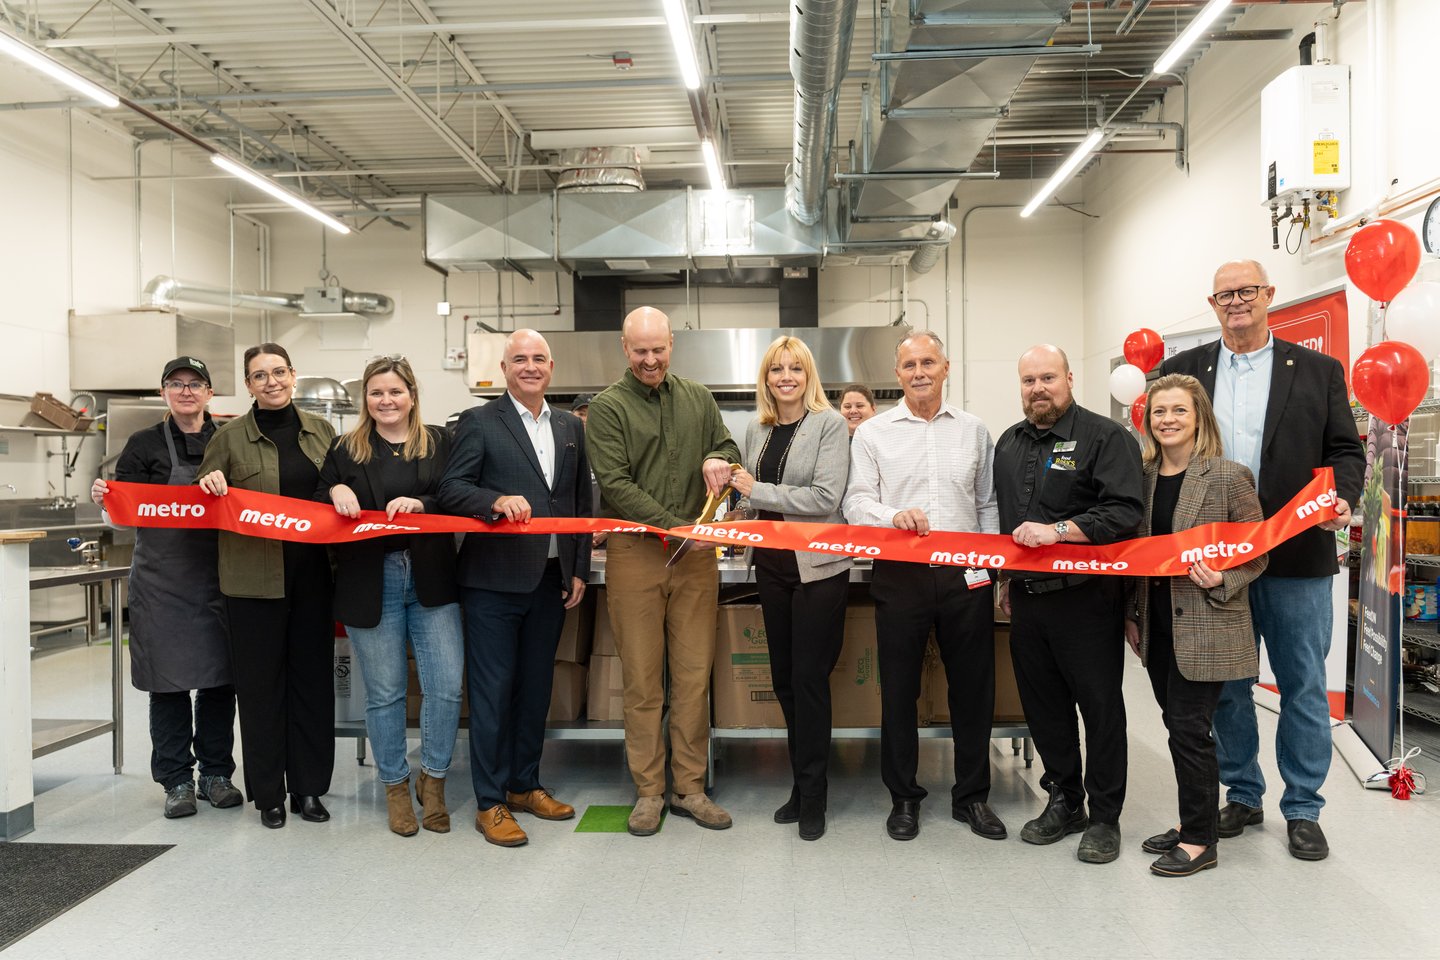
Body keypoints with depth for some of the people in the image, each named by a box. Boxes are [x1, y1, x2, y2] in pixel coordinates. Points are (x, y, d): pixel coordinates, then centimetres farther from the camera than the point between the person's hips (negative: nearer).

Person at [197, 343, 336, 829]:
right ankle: (268, 793, 17)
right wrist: (210, 484, -14)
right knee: (260, 682, 4)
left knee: (312, 676, 7)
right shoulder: (229, 438, 2)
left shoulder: (321, 430, 9)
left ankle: (308, 788, 20)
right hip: (254, 577, -2)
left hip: (311, 572, 2)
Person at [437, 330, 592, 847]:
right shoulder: (478, 422, -2)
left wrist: (579, 569, 9)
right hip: (495, 578, -5)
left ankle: (525, 785, 29)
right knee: (493, 689, 1)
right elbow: (451, 488, -10)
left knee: (536, 686, 14)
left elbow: (582, 502, 14)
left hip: (552, 579, 5)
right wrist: (497, 501, -29)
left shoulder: (570, 427, 13)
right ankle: (490, 803, 12)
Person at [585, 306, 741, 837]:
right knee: (642, 678, 3)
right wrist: (675, 527, -16)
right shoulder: (609, 406, -1)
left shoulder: (697, 398, 12)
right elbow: (615, 484, -9)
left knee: (694, 676, 6)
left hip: (695, 554, 3)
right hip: (635, 552, -3)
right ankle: (648, 790, 16)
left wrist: (719, 460, -4)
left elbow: (729, 445, 22)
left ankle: (689, 787, 18)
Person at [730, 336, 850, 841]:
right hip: (773, 566, 6)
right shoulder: (757, 429, 10)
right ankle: (801, 784, 27)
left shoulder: (829, 424, -8)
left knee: (809, 679, 0)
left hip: (818, 567, -6)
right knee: (784, 679, 12)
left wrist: (756, 491, -15)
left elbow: (825, 497, -17)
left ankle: (812, 796, 15)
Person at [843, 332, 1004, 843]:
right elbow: (856, 502, -1)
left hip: (965, 575, 2)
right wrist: (894, 516, -21)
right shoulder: (873, 433, 5)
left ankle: (972, 796, 25)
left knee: (973, 686, 8)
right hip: (900, 574, -1)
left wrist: (992, 568, 4)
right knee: (899, 688, 6)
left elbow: (987, 504, 13)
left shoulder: (973, 430, 11)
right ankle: (903, 797, 21)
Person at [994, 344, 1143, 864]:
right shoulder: (1009, 443, 14)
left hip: (1086, 596, -6)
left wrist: (1056, 531, -25)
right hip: (1028, 596, 6)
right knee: (1043, 704, 13)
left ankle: (1104, 817, 17)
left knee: (1100, 705, 4)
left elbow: (1124, 512, -19)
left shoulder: (1104, 436, -8)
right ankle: (1064, 801, 29)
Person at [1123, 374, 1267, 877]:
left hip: (1206, 627, -6)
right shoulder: (1142, 477, 8)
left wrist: (1221, 581, -22)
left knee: (1188, 728, -3)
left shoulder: (1229, 477, -8)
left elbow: (1257, 553, -5)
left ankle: (1199, 841, 12)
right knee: (1178, 724, 14)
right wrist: (1131, 613, 14)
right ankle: (1191, 821, 29)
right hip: (1157, 626, 6)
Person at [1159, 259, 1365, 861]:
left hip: (1297, 557, -1)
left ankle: (1302, 810, 22)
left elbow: (1344, 449, 6)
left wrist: (1343, 496, -15)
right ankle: (1242, 796, 27)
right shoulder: (1182, 371, 6)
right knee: (1226, 685, 11)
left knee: (1304, 686, 7)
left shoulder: (1319, 370, 5)